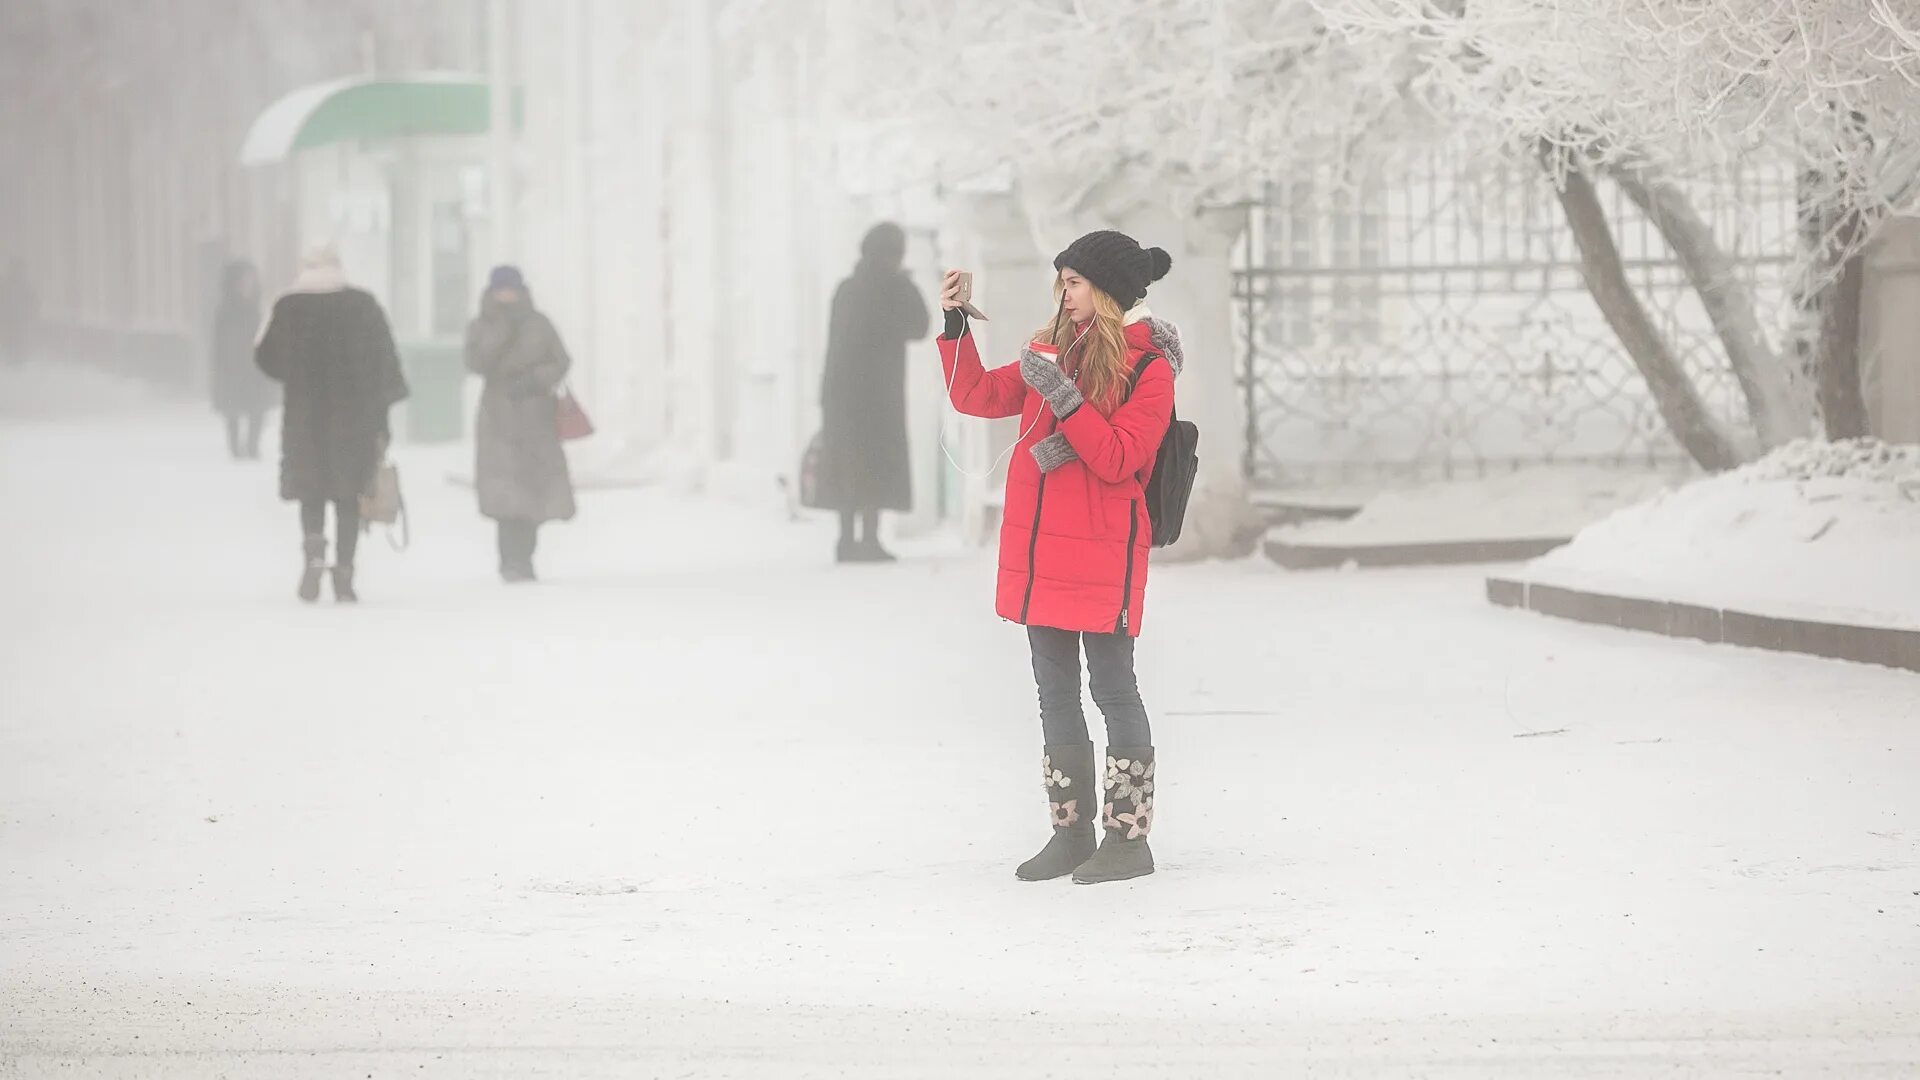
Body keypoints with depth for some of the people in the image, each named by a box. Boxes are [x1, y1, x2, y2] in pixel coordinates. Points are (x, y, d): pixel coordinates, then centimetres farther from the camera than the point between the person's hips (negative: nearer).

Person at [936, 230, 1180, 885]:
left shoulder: (1148, 369, -7)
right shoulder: (1055, 350, 13)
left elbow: (1118, 460, -16)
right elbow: (976, 395, 13)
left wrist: (1063, 397, -23)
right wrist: (954, 326, 2)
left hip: (1102, 557, -7)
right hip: (1038, 551, 7)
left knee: (1112, 690, -3)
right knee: (1055, 696, 10)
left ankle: (1129, 837, 2)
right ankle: (1071, 834, 17)